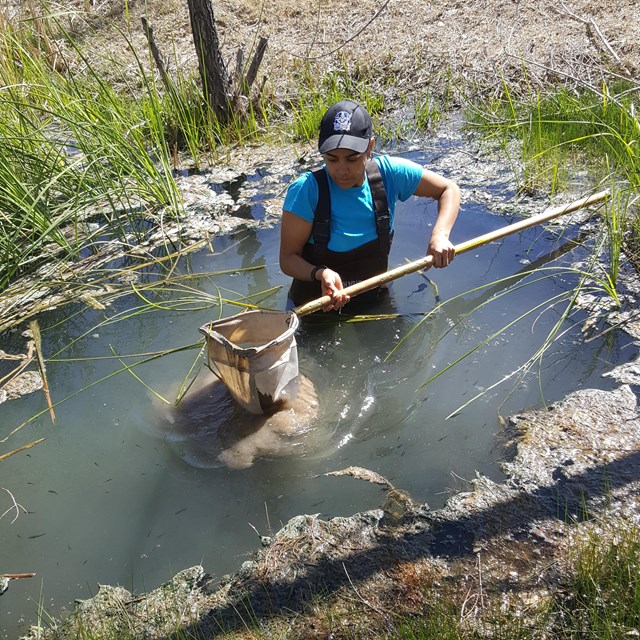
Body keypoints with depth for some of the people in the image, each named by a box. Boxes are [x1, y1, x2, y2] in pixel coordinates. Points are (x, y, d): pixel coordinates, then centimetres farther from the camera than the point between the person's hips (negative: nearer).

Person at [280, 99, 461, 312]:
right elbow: (288, 258, -14)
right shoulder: (306, 190, -19)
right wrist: (320, 274, -35)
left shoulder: (389, 173, -9)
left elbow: (448, 190, 2)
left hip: (373, 301, 3)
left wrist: (440, 236, -16)